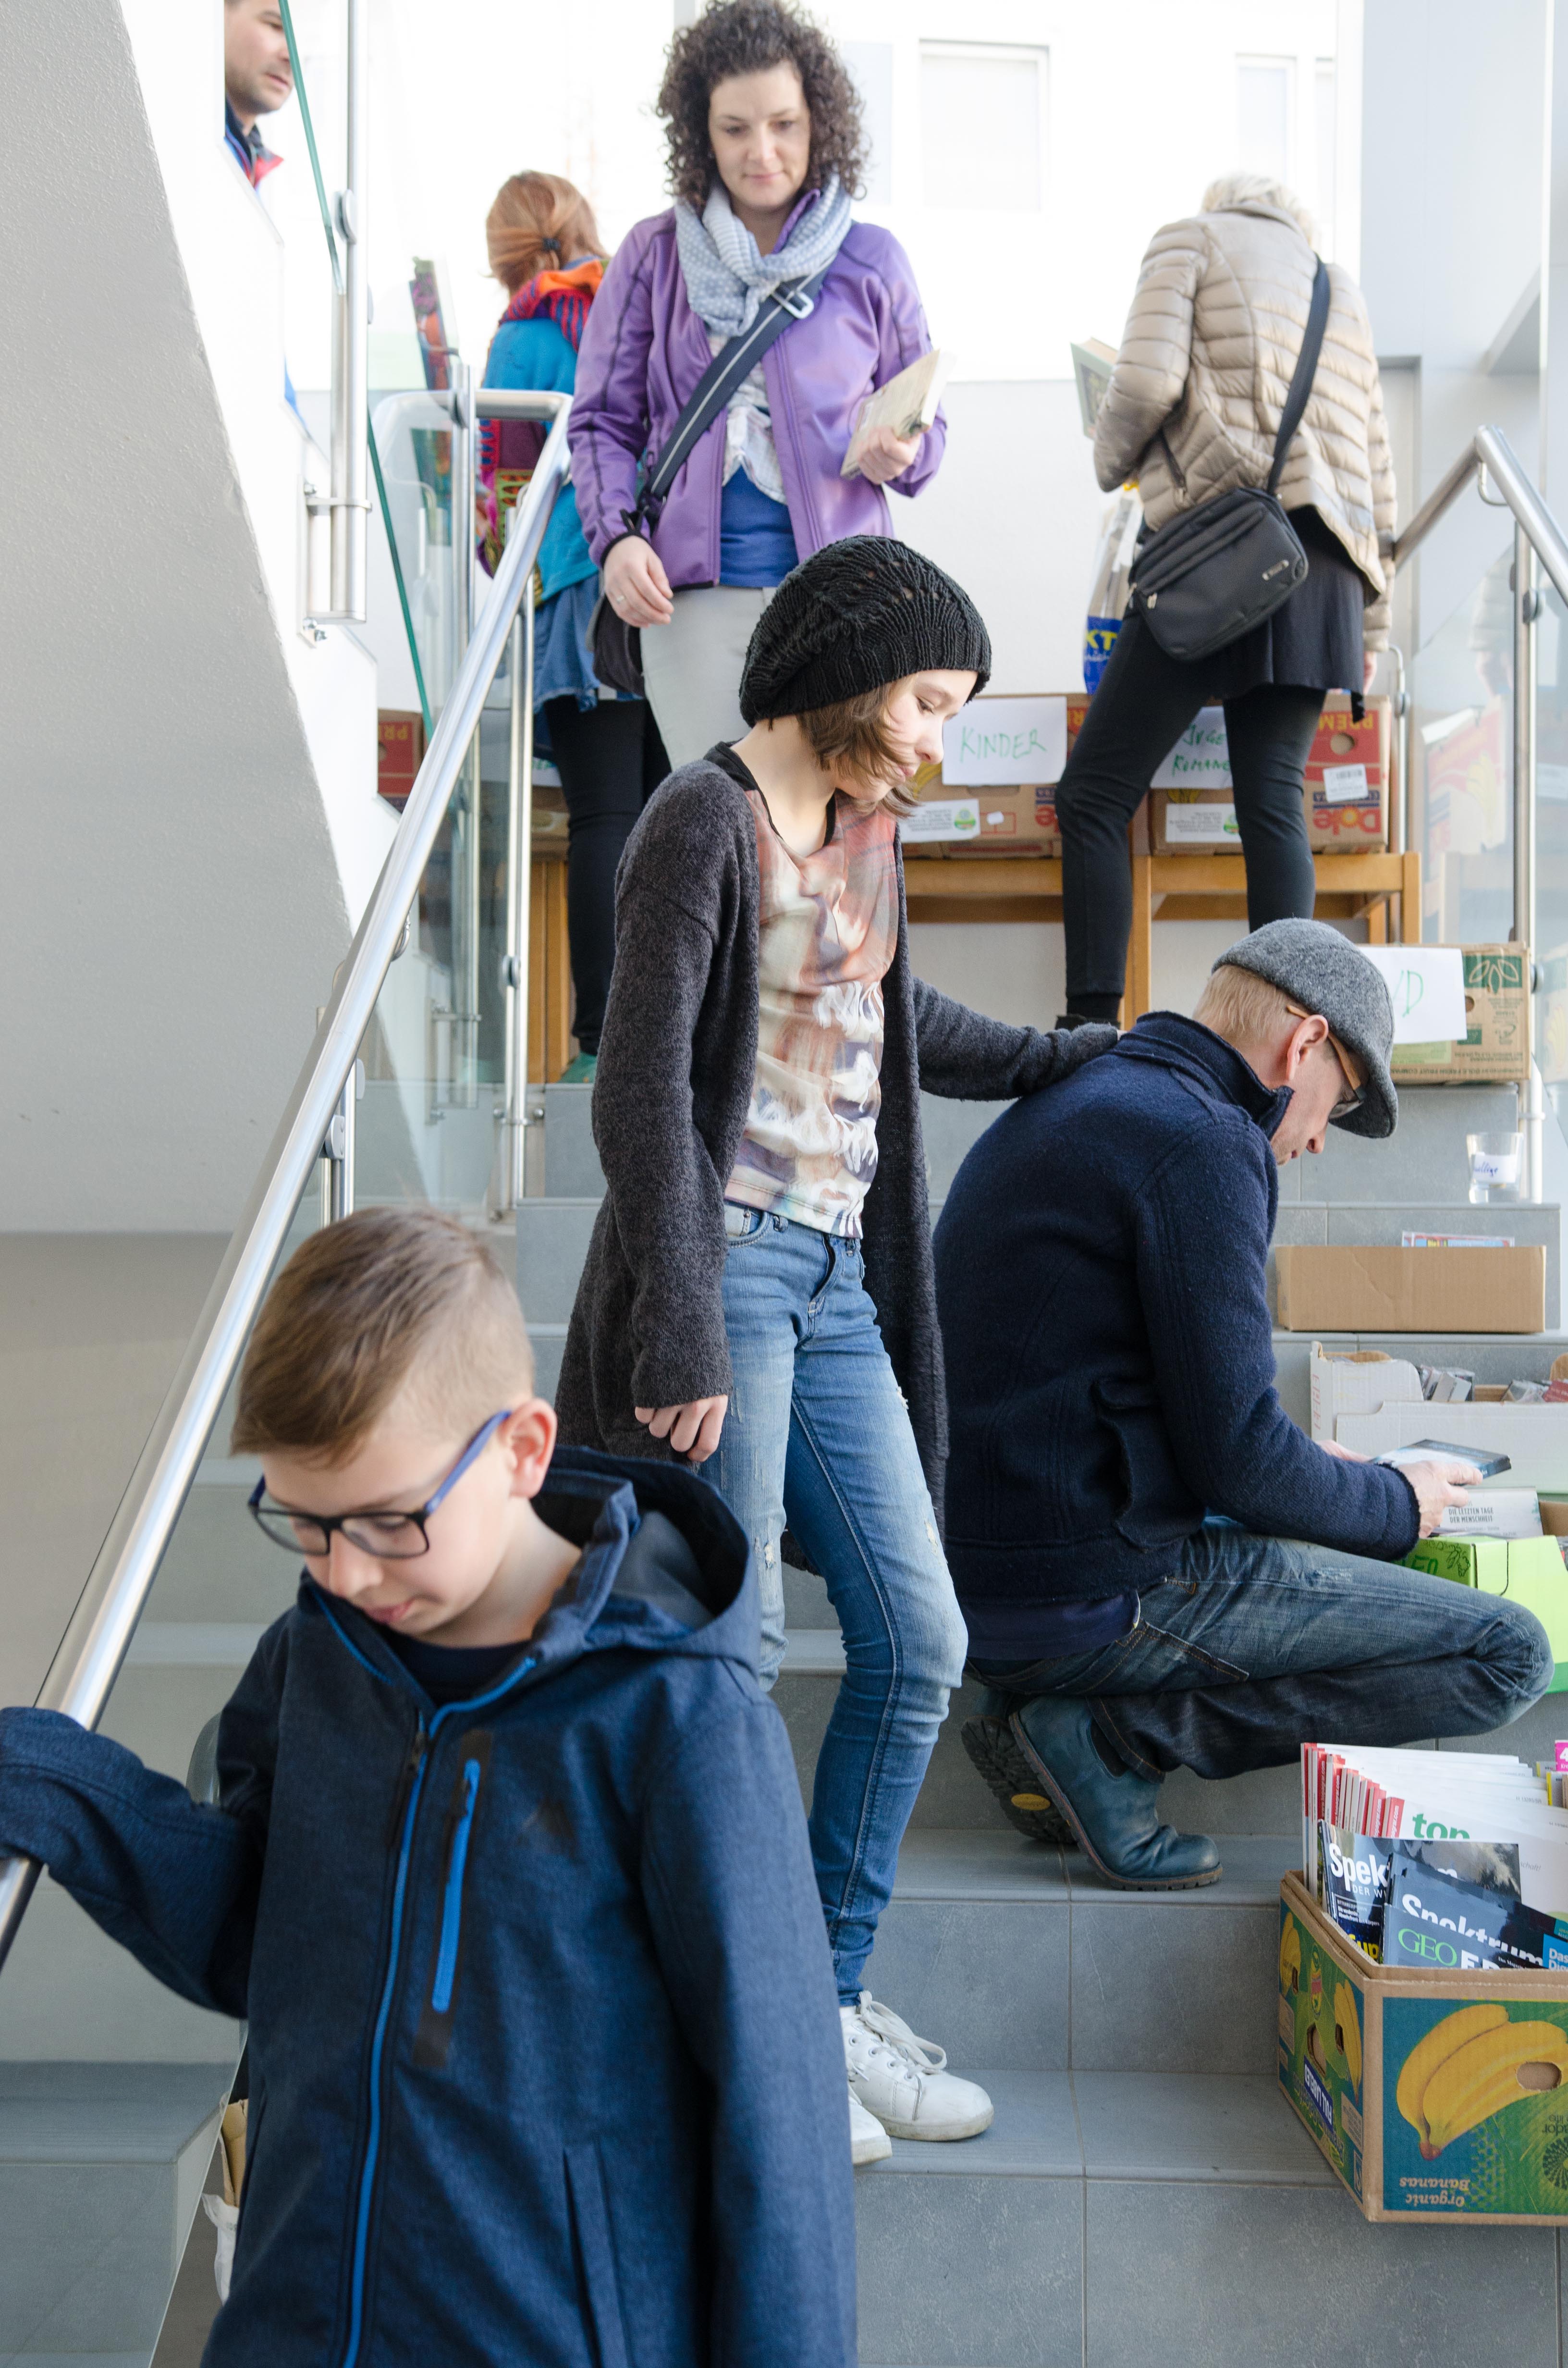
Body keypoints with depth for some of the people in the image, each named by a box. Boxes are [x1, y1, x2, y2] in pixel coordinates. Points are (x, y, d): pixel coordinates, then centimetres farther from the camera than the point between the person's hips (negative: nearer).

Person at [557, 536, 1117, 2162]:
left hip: (837, 1279, 9)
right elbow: (639, 1089, -15)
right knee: (732, 1654, -3)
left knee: (917, 1644, 8)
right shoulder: (705, 823, -8)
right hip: (727, 1263, -8)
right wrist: (682, 1334, -20)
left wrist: (1073, 1061, 35)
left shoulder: (863, 829, 17)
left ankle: (831, 1997, 24)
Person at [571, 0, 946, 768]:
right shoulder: (655, 255, 9)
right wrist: (617, 539, -6)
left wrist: (897, 454, -8)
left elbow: (925, 423, 16)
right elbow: (603, 420, 11)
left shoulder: (871, 262, 10)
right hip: (693, 593, 0)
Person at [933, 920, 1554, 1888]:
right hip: (1095, 1590, -10)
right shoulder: (1203, 1141, -13)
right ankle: (1103, 1737, -8)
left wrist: (1312, 1474, 22)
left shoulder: (1060, 1108, 17)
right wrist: (1398, 1505, 4)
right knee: (1508, 1653, -4)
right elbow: (1239, 1459, -16)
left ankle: (1092, 1727, 8)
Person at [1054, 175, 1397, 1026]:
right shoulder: (1341, 288, 28)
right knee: (1273, 800, 1)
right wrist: (1370, 625, 27)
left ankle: (1091, 1028, -16)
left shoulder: (1192, 238, 12)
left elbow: (1148, 383, -6)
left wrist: (1110, 460, 15)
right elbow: (1377, 470, 24)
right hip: (1323, 565, 6)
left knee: (1093, 796, -6)